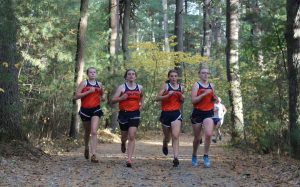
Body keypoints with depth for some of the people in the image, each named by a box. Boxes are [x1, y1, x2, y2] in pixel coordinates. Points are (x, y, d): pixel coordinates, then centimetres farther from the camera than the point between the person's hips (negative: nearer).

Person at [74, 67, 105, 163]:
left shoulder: (99, 84, 8)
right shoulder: (84, 83, -1)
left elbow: (102, 94, 26)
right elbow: (76, 96, -10)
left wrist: (103, 97, 3)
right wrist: (88, 92, -18)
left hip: (96, 109, 1)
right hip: (85, 110, 0)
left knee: (94, 132, -15)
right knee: (87, 132, 16)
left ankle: (93, 155, -19)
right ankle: (86, 148, 45)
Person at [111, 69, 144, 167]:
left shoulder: (139, 87, 7)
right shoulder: (122, 87, -2)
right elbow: (113, 100, -6)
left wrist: (142, 104, 13)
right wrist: (121, 98, -23)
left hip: (135, 114, 0)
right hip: (123, 113, 0)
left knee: (132, 136, -12)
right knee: (124, 136, 14)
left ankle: (129, 159, -14)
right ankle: (123, 144, 52)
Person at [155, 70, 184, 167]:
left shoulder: (181, 87, 9)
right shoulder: (166, 86, -2)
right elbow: (157, 98, -9)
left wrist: (182, 97, 0)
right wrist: (168, 95, -22)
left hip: (176, 113, 1)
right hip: (166, 113, -1)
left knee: (175, 136, -14)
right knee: (167, 136, 13)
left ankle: (176, 158, -18)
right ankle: (165, 145, 49)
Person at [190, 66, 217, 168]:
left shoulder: (211, 86, 10)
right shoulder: (196, 85, -3)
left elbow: (214, 100, 21)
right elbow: (193, 100, -14)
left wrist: (214, 97, -1)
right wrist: (204, 94, -22)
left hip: (209, 113, 2)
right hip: (197, 113, -2)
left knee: (209, 134, -21)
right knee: (197, 138, 8)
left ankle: (206, 156, -6)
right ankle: (194, 156, 32)